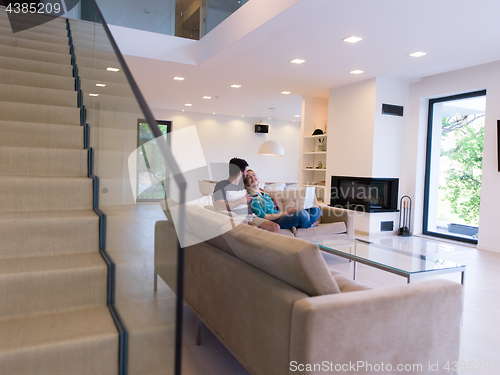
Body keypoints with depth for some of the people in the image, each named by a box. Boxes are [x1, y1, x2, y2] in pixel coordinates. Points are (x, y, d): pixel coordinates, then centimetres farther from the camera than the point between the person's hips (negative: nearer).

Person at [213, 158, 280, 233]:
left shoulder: (243, 184, 21)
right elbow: (219, 207, -17)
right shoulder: (222, 185, -1)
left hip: (251, 216, 7)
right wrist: (241, 201, -10)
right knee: (254, 227, -36)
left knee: (275, 227, -15)